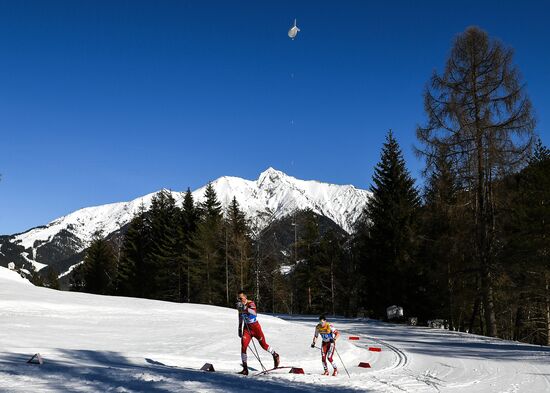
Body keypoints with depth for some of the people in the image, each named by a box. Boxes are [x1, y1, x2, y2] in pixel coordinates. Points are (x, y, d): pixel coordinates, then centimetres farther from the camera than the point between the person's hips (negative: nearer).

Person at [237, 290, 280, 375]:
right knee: (243, 346, -12)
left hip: (255, 326, -4)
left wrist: (245, 308, -44)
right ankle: (245, 369, -9)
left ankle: (275, 355, 34)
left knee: (263, 345, 5)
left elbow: (254, 312, -34)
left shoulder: (250, 303, -14)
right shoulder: (240, 306, 4)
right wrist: (240, 329, 20)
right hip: (246, 327, 4)